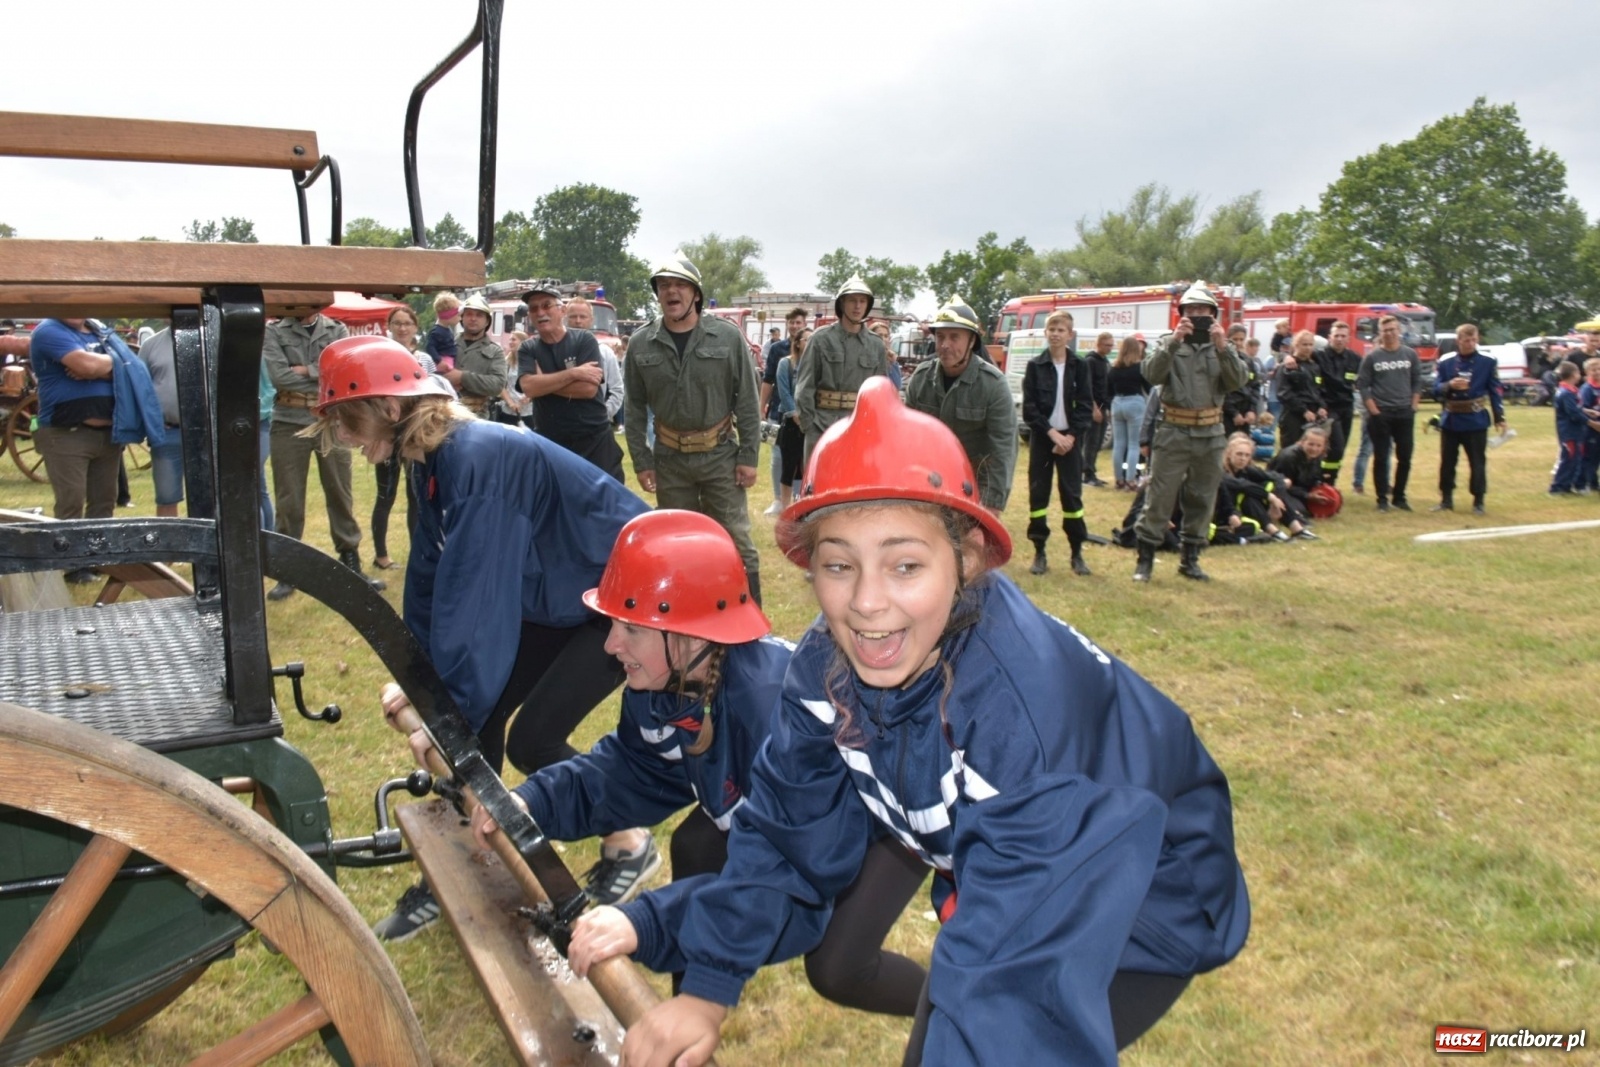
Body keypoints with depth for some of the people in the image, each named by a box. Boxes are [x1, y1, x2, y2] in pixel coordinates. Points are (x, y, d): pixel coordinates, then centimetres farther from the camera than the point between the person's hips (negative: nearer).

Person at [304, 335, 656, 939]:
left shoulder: (479, 457, -29)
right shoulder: (434, 461, 0)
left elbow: (471, 594, -31)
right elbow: (431, 575, 6)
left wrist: (447, 705, -26)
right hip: (562, 595, 9)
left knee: (532, 741, -10)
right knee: (476, 714, 3)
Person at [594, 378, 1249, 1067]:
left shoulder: (1026, 705, -37)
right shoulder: (825, 666, -18)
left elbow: (1015, 967, -39)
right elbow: (786, 831, -7)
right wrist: (707, 989, -12)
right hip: (991, 881, 5)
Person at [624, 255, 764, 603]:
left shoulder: (728, 337, -5)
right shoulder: (640, 344, 0)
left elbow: (747, 402, -3)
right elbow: (634, 409, 5)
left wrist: (749, 456, -6)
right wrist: (641, 461, 1)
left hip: (721, 455, -2)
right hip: (669, 459, 2)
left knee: (736, 541, 1)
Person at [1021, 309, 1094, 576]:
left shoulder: (1080, 366, 3)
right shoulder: (1035, 366, 1)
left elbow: (1085, 406, 0)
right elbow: (1029, 408, -3)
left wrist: (1071, 436, -11)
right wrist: (1051, 432, -13)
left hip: (1070, 438, 0)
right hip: (1041, 437, 0)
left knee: (1072, 494, 1)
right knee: (1038, 493, 0)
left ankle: (1077, 553, 8)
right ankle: (1039, 552, 8)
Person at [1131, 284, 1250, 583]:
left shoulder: (1223, 348, 7)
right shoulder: (1171, 346, 2)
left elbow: (1238, 380, -9)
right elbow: (1152, 375, -15)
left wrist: (1222, 347, -22)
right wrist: (1174, 342, -26)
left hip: (1211, 436, 3)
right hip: (1173, 434, -3)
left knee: (1201, 501, 10)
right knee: (1159, 499, -2)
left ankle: (1190, 559, 22)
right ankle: (1145, 559, 6)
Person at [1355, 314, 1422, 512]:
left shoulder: (1410, 354, 5)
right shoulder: (1372, 357, -1)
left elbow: (1417, 382, 9)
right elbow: (1362, 384, -2)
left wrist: (1413, 406, 1)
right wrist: (1373, 410, -8)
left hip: (1405, 414, 2)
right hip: (1380, 415, -2)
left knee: (1405, 458, 5)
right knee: (1381, 458, 1)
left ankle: (1399, 496, 17)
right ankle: (1382, 498, 8)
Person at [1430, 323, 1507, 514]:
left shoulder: (1487, 362, -2)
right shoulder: (1445, 362, 1)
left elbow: (1495, 391, 0)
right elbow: (1436, 390, 1)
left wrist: (1499, 418, -3)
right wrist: (1449, 385, -21)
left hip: (1476, 421, -2)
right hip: (1450, 421, 2)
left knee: (1478, 463, 4)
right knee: (1447, 462, 9)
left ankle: (1478, 502, 14)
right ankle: (1446, 499, 21)